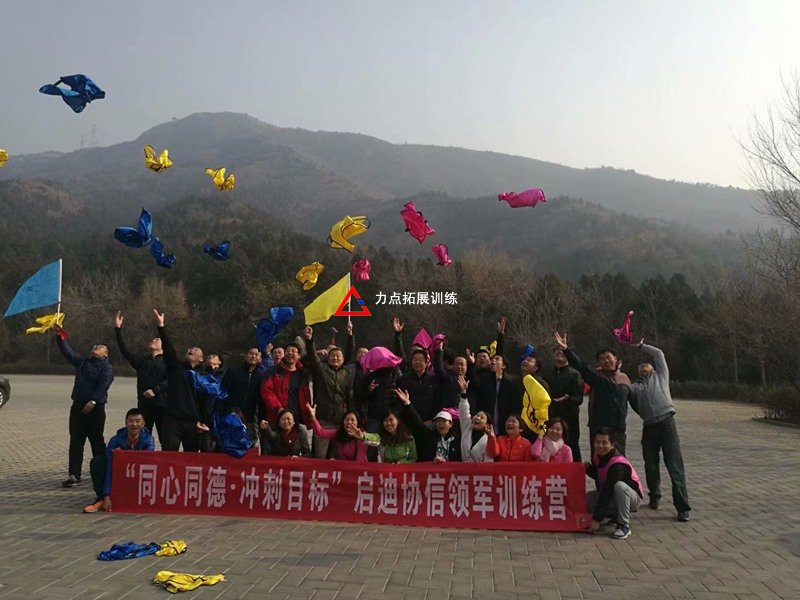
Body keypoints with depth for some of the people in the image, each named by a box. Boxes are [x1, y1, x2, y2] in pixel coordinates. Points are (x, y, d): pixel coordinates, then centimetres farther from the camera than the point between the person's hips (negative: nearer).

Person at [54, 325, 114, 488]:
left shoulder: (106, 367, -3)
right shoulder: (82, 362, 18)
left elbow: (103, 386, -15)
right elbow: (68, 351, 12)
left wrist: (92, 401, -25)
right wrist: (60, 335, 2)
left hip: (95, 408, -6)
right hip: (78, 406, 6)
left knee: (97, 441, 1)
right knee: (75, 441, 4)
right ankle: (74, 475, 9)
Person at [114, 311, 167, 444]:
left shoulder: (167, 362, 6)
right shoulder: (141, 361, 17)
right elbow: (124, 351, 6)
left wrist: (155, 390, -19)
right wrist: (118, 329, -1)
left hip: (162, 404, -4)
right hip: (144, 404, 4)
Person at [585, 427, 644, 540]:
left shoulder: (617, 465, -31)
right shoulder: (596, 455, -6)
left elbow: (607, 492, -33)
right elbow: (598, 476, 11)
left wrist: (597, 519, -33)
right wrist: (588, 468, -12)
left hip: (632, 497, -8)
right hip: (609, 495, 8)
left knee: (619, 486, -40)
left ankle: (624, 525, -22)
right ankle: (615, 514, 12)